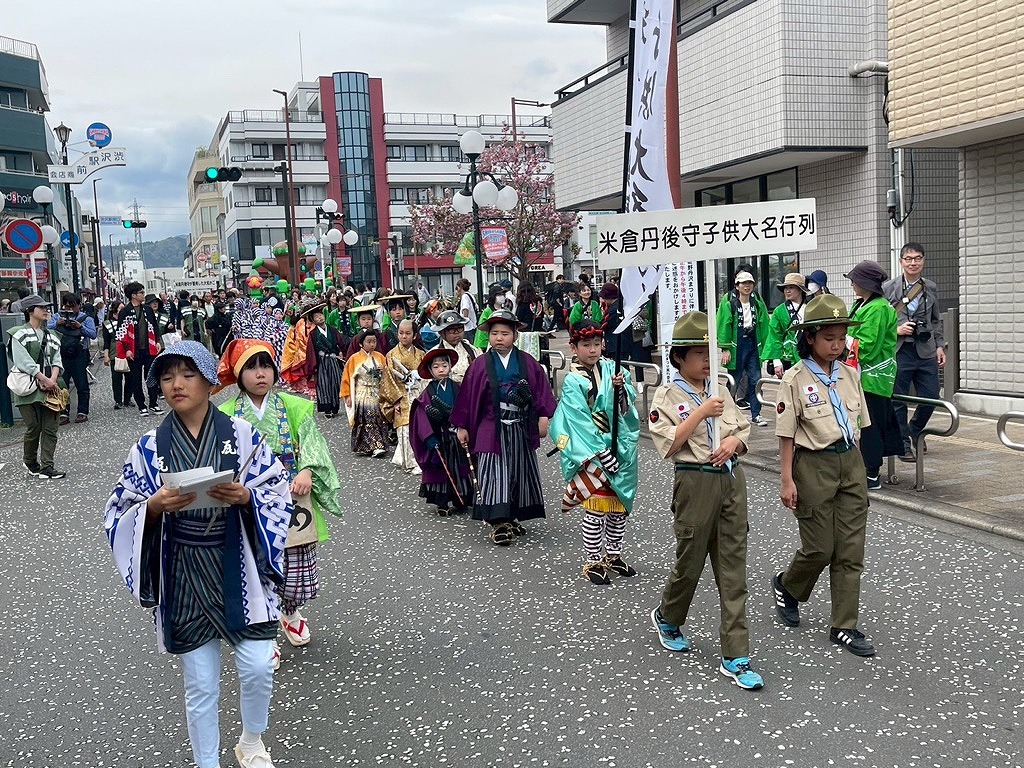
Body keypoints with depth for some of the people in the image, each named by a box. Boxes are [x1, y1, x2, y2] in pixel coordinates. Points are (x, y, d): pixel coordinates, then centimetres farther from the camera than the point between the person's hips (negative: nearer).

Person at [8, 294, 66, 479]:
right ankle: (29, 462, 22)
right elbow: (24, 362, -13)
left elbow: (56, 360, 7)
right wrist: (45, 379, -15)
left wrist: (52, 380, -11)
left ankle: (46, 467, 3)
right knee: (33, 428, -1)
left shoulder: (50, 336, 15)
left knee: (50, 429, 0)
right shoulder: (20, 334, -4)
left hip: (49, 388, 5)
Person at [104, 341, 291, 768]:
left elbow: (278, 490, 0)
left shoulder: (242, 435, -2)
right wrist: (155, 506, -18)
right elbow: (120, 511, 2)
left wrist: (245, 496, -19)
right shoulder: (150, 447, 0)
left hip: (238, 570, 0)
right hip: (183, 577, 1)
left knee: (257, 667, 0)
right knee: (200, 684, 8)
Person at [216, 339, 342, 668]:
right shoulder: (227, 415, 0)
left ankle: (291, 613, 41)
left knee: (299, 577, 6)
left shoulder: (295, 408, 2)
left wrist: (306, 472, -27)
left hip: (292, 503, 1)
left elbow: (311, 444, -8)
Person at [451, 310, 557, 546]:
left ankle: (514, 518, 25)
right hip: (492, 429, -3)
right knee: (495, 476, -7)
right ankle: (498, 523, -6)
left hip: (521, 429, 3)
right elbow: (467, 396, 1)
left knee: (520, 473, 11)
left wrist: (543, 417, -5)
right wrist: (462, 427, 1)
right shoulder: (481, 365, -1)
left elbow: (541, 391, 4)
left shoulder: (527, 363, 3)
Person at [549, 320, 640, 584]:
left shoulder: (611, 368, 3)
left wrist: (620, 387, -25)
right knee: (596, 508, -3)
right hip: (592, 453, -5)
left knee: (619, 505, 15)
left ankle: (613, 555, 30)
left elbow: (627, 402, -3)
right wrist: (602, 453, -19)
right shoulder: (573, 382, -11)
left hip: (620, 447, 6)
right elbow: (581, 421, -15)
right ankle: (594, 562, 11)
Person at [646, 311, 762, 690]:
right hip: (696, 483, -4)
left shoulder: (720, 390, 10)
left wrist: (733, 442, -7)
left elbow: (743, 429, 15)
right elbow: (667, 444, -15)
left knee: (733, 569, 3)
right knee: (690, 562, 8)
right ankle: (667, 617, 40)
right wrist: (701, 413, -19)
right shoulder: (667, 396, -5)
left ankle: (735, 657, 7)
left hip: (732, 479, 5)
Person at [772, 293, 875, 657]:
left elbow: (859, 423, 13)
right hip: (814, 465, -5)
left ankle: (844, 626, 13)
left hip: (851, 463, 5)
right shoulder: (795, 379, -10)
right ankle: (786, 586, 33)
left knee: (851, 549, 5)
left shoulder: (849, 374, 5)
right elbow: (786, 435, -9)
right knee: (820, 548, 2)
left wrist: (855, 461, 12)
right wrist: (787, 480, -11)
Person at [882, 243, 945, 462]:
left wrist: (940, 346, 10)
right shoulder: (888, 288, -1)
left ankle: (913, 432, 29)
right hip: (899, 351, -3)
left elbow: (936, 321, 18)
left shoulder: (931, 289, 10)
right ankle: (905, 443, 15)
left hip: (926, 352, 4)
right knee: (898, 400, 2)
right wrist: (895, 330, -12)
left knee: (931, 397, 4)